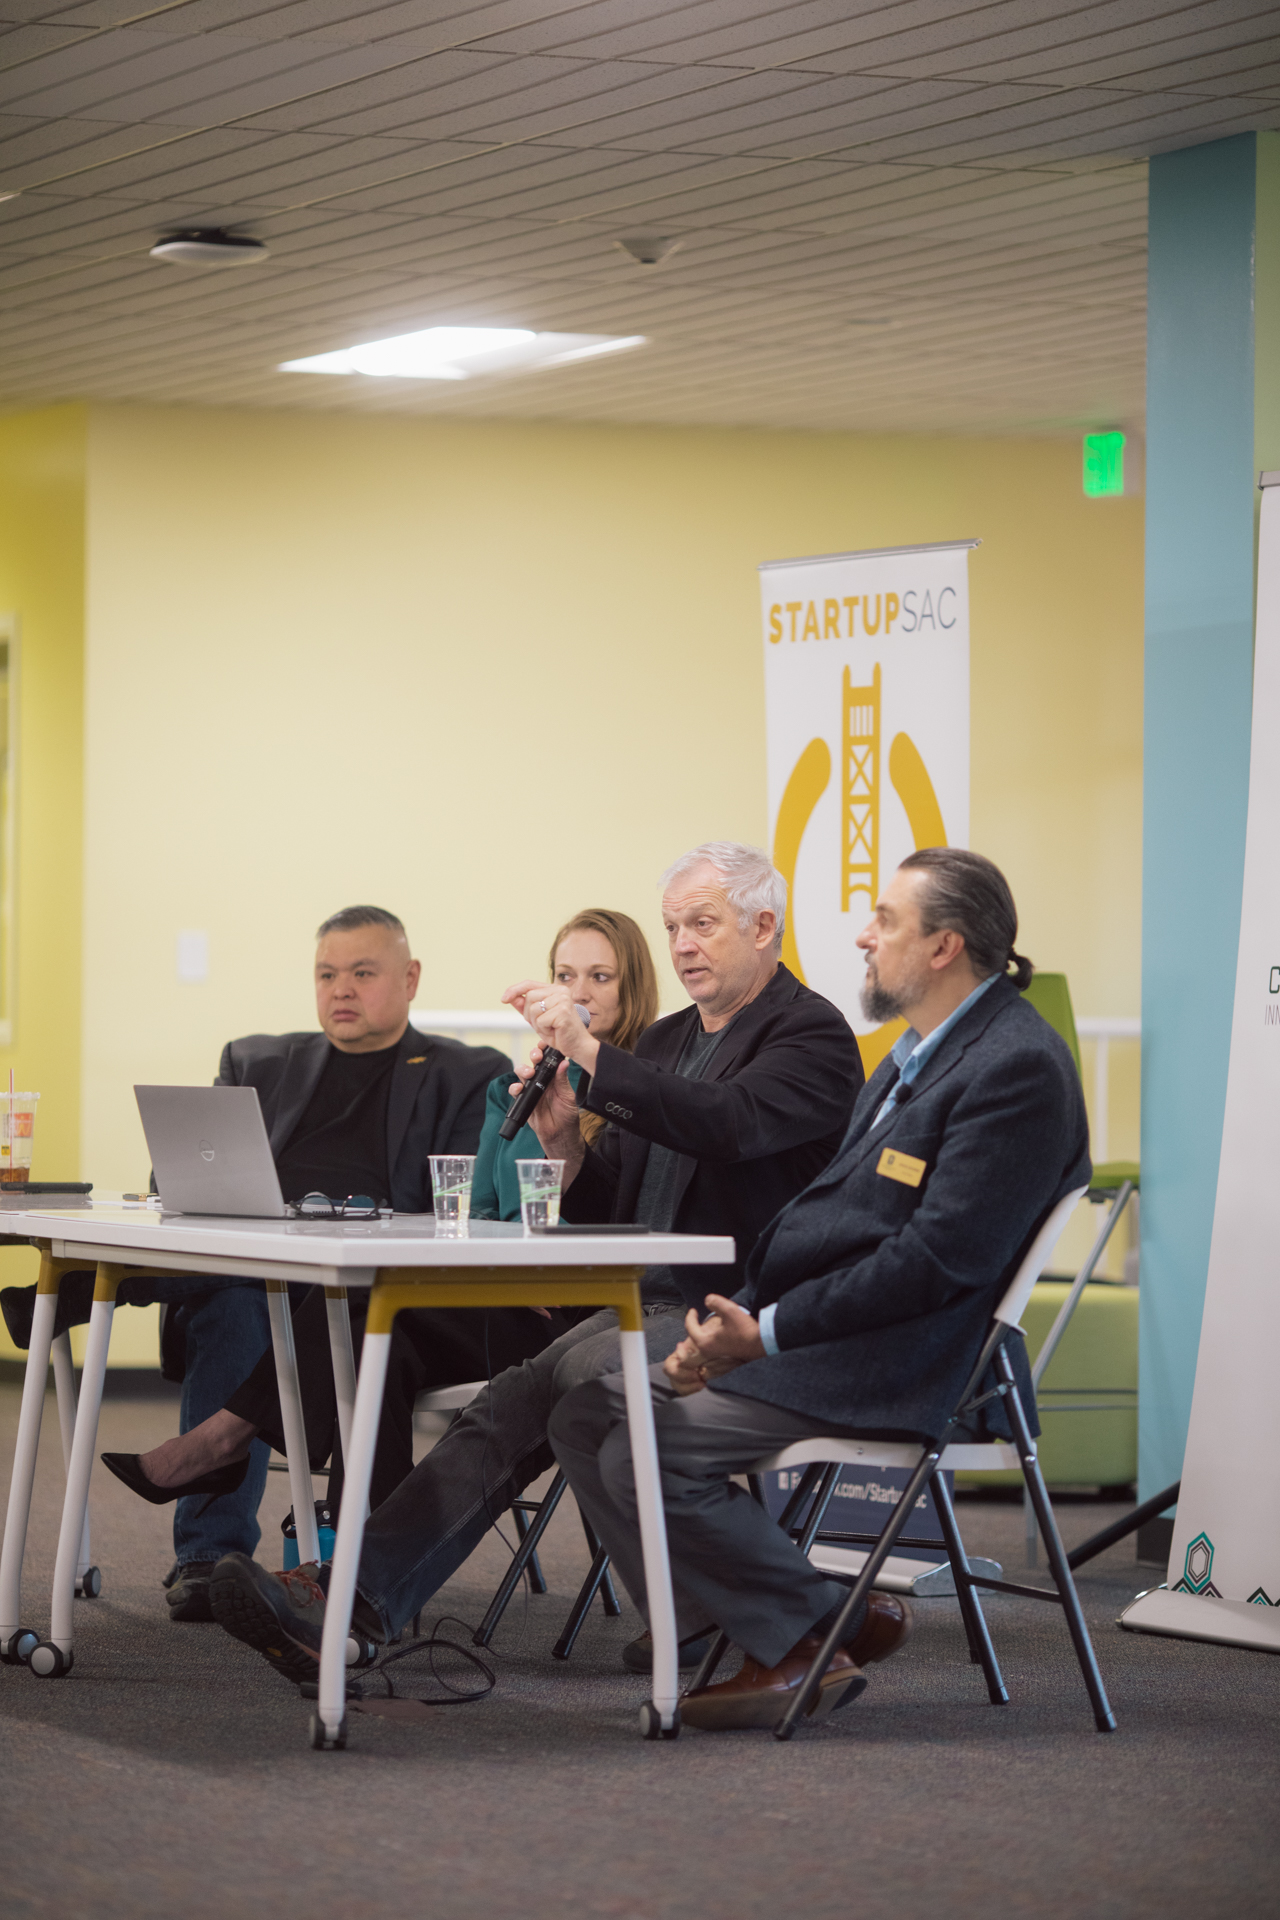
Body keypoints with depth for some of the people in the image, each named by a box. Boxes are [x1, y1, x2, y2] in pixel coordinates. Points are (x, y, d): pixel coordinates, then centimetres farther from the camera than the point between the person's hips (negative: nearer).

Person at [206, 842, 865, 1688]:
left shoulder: (812, 1033, -3)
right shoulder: (666, 1039, 22)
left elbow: (731, 1122, -25)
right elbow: (608, 1205, 21)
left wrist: (588, 1052, -28)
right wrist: (566, 1141, -2)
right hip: (646, 1305, 7)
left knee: (575, 1374, -32)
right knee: (513, 1406, -18)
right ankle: (349, 1600, -31)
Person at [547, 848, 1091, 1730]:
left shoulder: (1016, 1067, -16)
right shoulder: (917, 1055, 17)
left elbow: (938, 1259, -22)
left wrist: (767, 1332, -18)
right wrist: (739, 1322, 1)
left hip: (895, 1370, -10)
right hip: (804, 1335, 10)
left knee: (648, 1453, -18)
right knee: (586, 1413, 3)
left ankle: (815, 1640, -4)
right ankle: (730, 1629, 5)